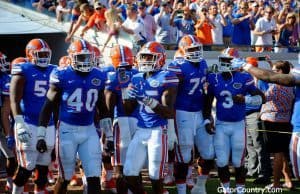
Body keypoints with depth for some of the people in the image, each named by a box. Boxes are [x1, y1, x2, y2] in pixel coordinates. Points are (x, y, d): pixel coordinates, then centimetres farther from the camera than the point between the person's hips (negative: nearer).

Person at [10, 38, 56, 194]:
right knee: (27, 166, -6)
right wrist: (19, 123, -21)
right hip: (29, 125, -5)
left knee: (43, 166, 7)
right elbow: (14, 101, -10)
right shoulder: (23, 71, -5)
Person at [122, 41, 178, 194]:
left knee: (155, 177, -3)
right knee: (129, 174, 4)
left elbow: (168, 111, -12)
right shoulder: (137, 79, 12)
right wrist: (127, 97, -3)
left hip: (158, 131, -6)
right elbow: (129, 110, 18)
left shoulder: (165, 78, -8)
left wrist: (151, 102, -29)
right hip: (140, 130, 6)